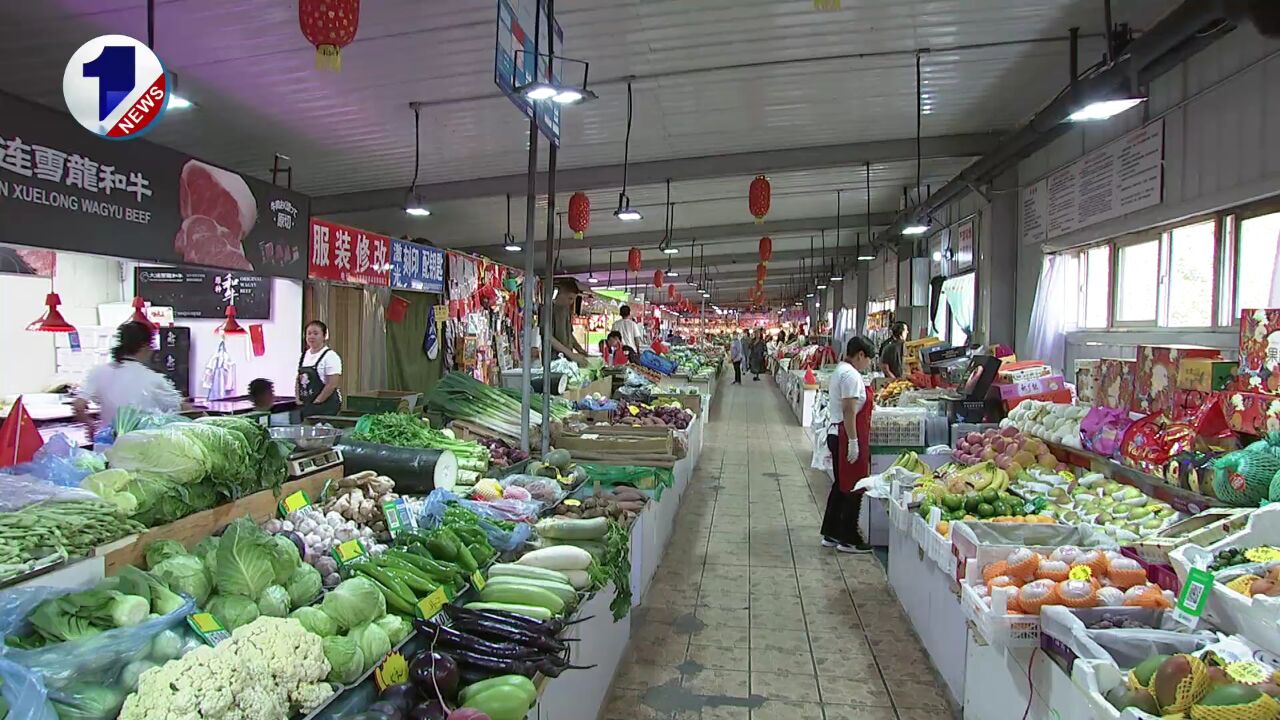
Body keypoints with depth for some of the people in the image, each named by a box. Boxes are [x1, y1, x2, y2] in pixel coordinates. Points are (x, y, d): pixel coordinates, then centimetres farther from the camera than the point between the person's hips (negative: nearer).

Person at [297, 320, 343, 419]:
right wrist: (298, 399, 5)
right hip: (305, 405, 6)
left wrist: (317, 402, -14)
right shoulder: (304, 355, 13)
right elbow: (299, 380, 18)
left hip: (326, 405, -6)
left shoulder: (330, 356, -9)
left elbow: (332, 384, -15)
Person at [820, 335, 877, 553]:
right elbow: (849, 410, -22)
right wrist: (853, 441, -23)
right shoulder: (851, 375, -17)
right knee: (853, 488, -1)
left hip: (836, 434, 11)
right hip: (846, 436, -11)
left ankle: (831, 534, 24)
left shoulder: (841, 370, 16)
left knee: (841, 486, 17)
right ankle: (848, 539, 8)